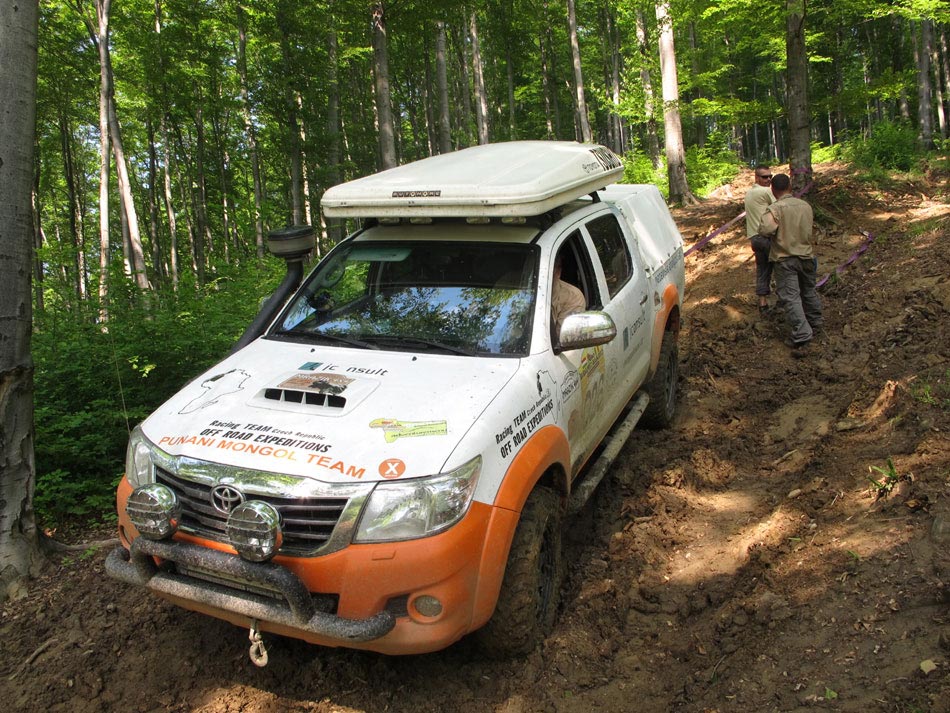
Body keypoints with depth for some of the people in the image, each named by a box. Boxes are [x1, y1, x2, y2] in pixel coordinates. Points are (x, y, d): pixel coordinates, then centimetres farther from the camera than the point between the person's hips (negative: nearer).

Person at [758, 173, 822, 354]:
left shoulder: (775, 209, -16)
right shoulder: (806, 206, 2)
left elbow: (765, 229, -30)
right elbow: (808, 228, 12)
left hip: (784, 259, -5)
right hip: (806, 256, 5)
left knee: (790, 297, -6)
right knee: (809, 291, 23)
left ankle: (801, 338, -13)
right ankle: (814, 324, 42)